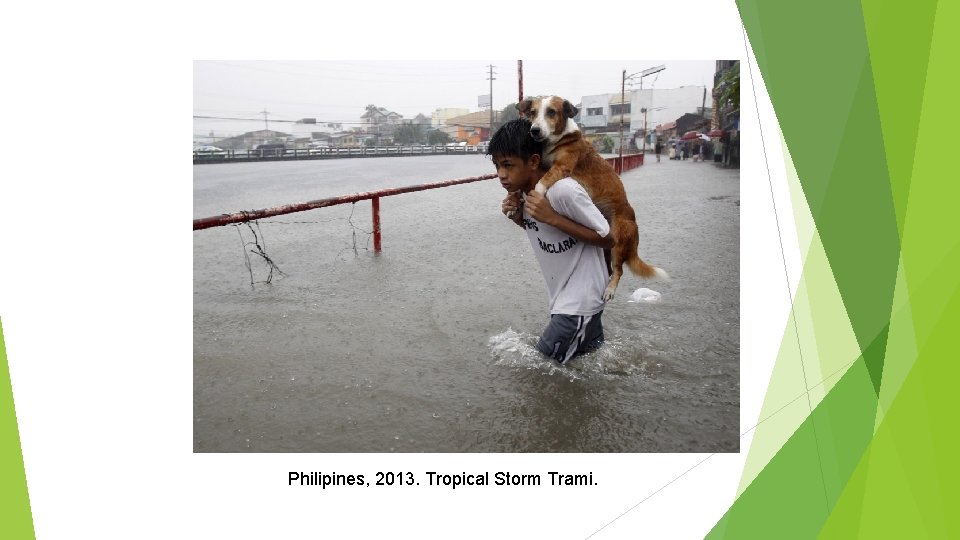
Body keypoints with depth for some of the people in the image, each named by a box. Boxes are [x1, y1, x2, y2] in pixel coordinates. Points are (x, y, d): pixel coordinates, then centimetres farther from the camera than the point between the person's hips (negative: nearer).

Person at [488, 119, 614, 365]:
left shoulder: (564, 190, -27)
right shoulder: (520, 192, -3)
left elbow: (607, 239, -19)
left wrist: (552, 217, -28)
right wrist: (518, 217, -7)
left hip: (581, 297, -8)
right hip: (561, 295, 8)